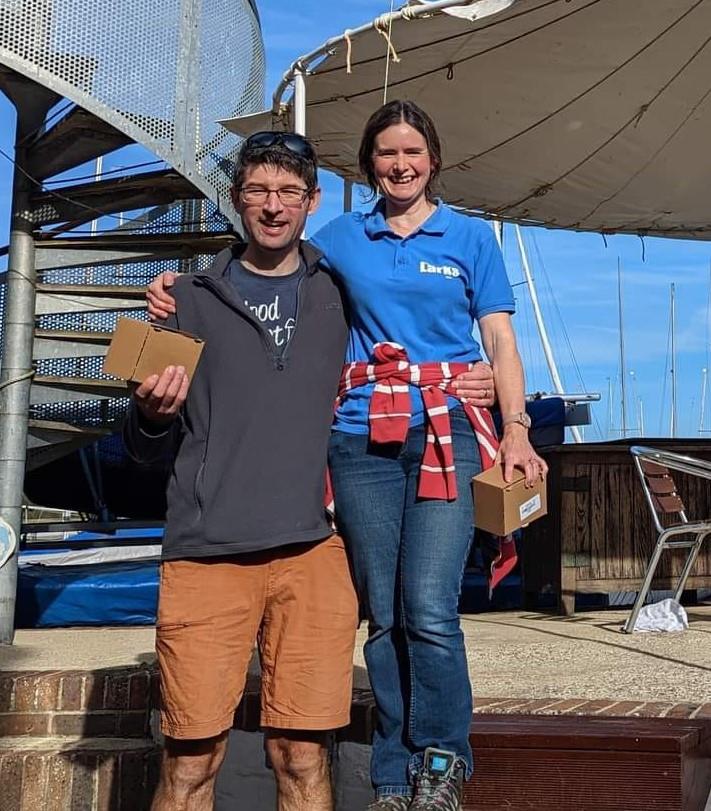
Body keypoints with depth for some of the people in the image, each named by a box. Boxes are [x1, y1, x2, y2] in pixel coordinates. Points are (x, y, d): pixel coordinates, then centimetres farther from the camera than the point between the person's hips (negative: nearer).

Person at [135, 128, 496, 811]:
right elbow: (146, 445, 11)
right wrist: (151, 415, -12)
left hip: (312, 549, 1)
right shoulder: (192, 300, 10)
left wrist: (456, 392, 9)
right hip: (207, 551, -1)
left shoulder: (337, 298, 14)